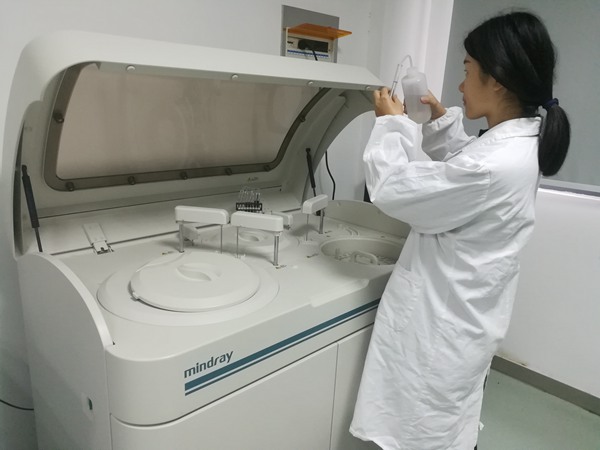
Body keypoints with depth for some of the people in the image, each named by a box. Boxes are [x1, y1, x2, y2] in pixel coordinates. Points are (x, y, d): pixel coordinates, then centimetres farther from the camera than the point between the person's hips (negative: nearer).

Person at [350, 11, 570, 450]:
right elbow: (460, 171, 21)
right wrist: (441, 120, 10)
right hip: (462, 315, 9)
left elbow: (393, 189, -21)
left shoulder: (494, 165, -31)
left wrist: (392, 123, -7)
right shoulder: (520, 144, 1)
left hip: (442, 322, -9)